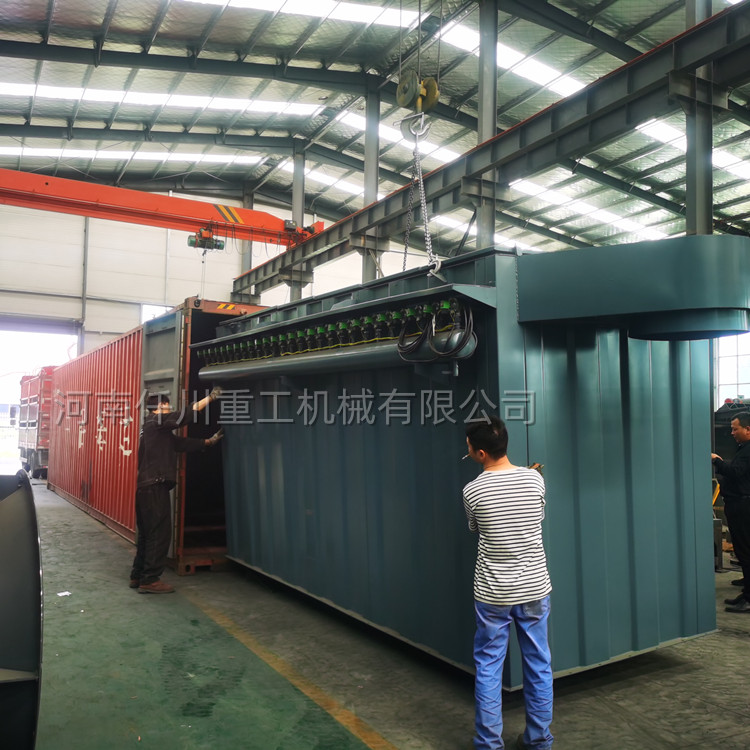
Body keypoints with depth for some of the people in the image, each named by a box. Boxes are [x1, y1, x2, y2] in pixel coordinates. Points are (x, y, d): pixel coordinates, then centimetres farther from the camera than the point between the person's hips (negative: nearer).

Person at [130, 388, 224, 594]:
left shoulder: (161, 431, 21)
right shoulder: (156, 422, -6)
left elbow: (183, 443, 19)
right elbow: (185, 415, -15)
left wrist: (210, 440, 19)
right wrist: (210, 398, -12)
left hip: (145, 488, 10)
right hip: (155, 487, -10)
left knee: (147, 534, 16)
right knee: (159, 533, -5)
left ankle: (138, 576, 24)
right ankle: (150, 580, -1)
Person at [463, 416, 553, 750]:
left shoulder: (472, 491, -11)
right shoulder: (535, 479, -6)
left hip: (492, 594, -2)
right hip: (535, 589, 3)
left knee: (488, 668, 9)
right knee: (538, 666, 14)